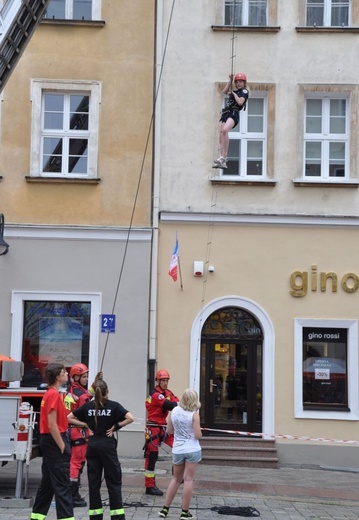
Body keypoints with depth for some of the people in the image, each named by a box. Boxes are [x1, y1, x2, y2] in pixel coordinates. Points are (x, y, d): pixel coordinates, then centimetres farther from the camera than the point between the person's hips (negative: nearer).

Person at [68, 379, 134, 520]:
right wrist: (116, 426, -6)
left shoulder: (87, 406, 2)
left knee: (93, 481, 9)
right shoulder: (113, 405, -5)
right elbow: (130, 418, -16)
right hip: (108, 445, -3)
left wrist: (85, 424, 2)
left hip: (92, 444, 3)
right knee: (113, 482, 3)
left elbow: (69, 418, 4)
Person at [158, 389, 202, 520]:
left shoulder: (174, 411, 1)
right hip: (192, 450, -4)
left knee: (176, 478, 18)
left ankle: (165, 509, 20)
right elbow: (198, 435, -12)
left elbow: (169, 430, 9)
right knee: (188, 480, 2)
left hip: (177, 450, 4)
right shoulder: (194, 414, -12)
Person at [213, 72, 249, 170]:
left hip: (234, 113, -8)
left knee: (224, 130, -34)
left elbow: (240, 102, -11)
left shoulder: (244, 91, 4)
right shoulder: (234, 91, 26)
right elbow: (224, 91, 13)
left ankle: (223, 157, -38)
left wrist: (233, 93, -1)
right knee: (221, 138, -2)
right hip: (225, 113, 8)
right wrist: (230, 80, 12)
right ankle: (223, 162, -1)